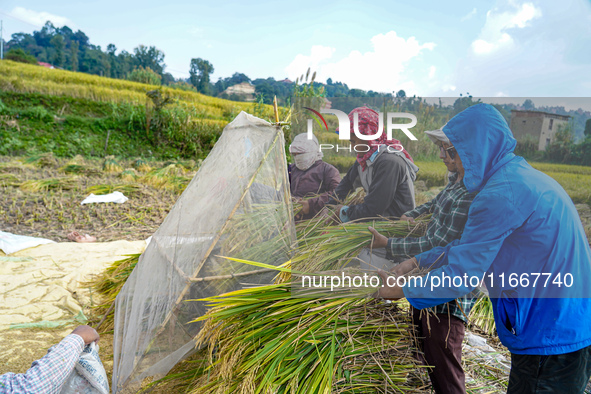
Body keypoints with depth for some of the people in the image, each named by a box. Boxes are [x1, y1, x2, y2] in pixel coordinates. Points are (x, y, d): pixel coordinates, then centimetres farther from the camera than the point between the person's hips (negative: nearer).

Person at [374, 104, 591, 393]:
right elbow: (470, 246, 15)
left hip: (550, 341, -9)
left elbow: (462, 275, -21)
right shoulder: (527, 177, 9)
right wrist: (418, 260, 13)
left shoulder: (501, 194, -23)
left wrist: (402, 290, -7)